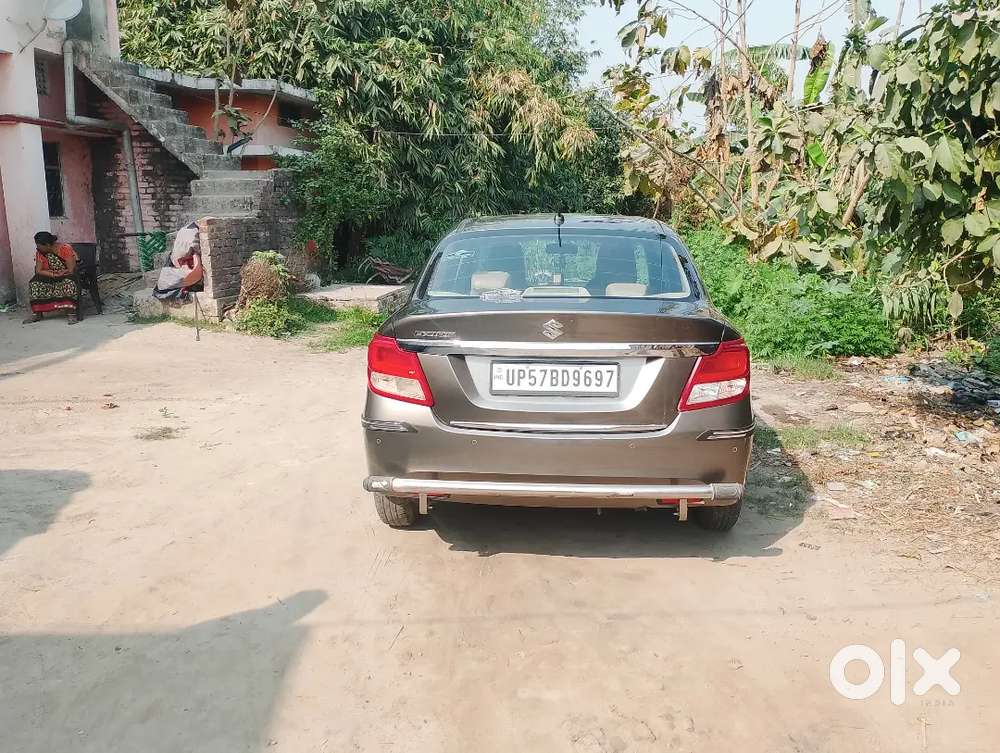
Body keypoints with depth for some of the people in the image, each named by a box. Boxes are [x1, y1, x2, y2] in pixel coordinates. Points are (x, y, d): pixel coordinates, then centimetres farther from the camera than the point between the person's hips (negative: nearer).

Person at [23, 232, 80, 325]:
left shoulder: (65, 248, -19)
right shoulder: (40, 252, -3)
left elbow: (71, 270, -23)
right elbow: (38, 271, -9)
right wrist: (54, 274, -25)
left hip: (67, 276, -6)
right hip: (51, 278, 6)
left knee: (69, 282, -38)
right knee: (35, 282, -17)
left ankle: (71, 314, -40)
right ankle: (37, 313, -11)